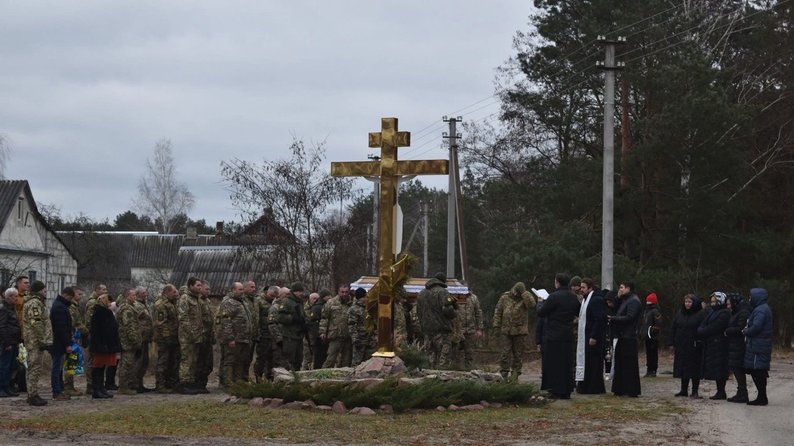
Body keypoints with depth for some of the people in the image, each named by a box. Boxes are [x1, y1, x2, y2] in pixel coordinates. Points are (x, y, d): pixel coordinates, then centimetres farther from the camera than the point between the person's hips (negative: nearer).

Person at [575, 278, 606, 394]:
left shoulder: (597, 300, -14)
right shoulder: (585, 299, 17)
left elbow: (599, 319, -20)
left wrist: (594, 337, -23)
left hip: (593, 338, -10)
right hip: (584, 337, 10)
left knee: (593, 364, -6)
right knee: (585, 362, 11)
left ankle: (595, 388, -1)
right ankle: (585, 387, 15)